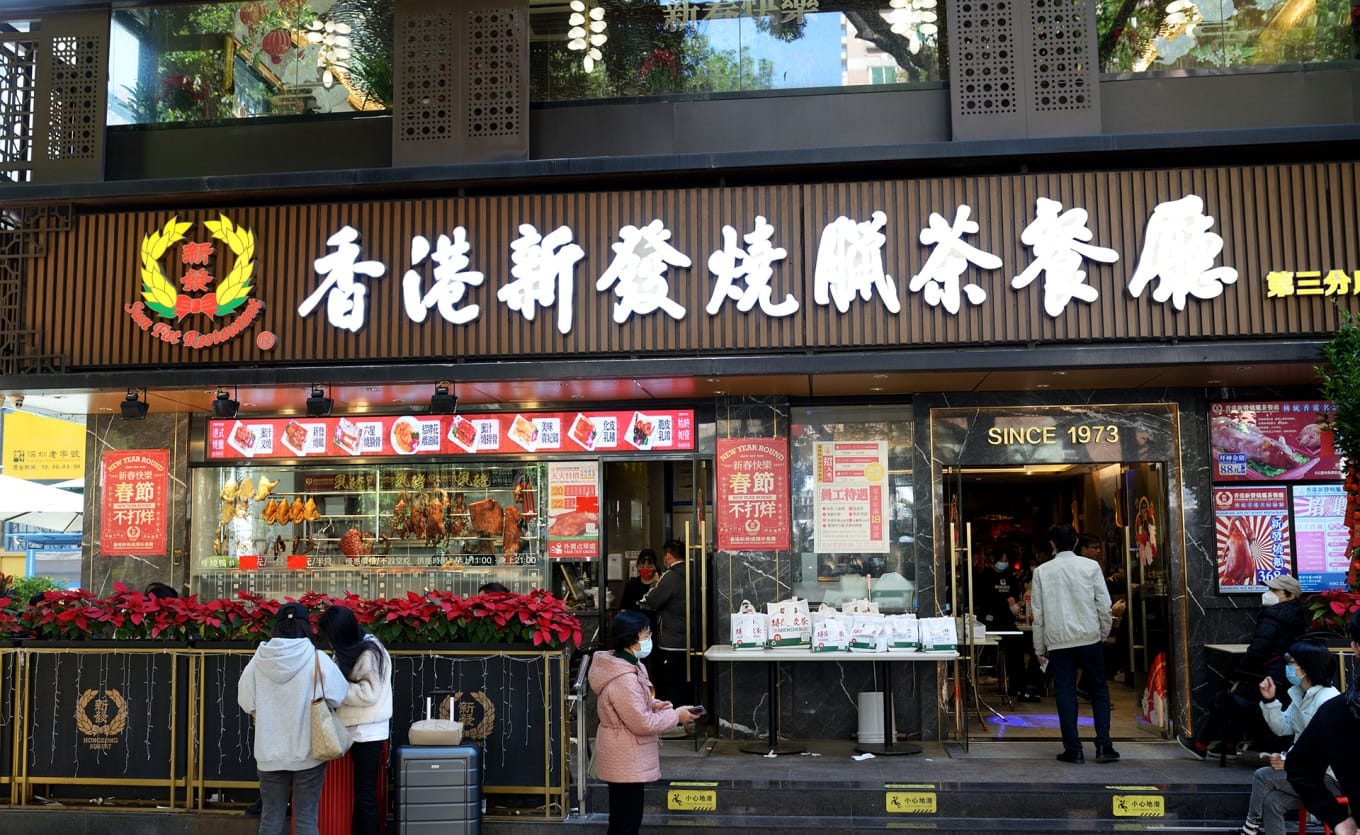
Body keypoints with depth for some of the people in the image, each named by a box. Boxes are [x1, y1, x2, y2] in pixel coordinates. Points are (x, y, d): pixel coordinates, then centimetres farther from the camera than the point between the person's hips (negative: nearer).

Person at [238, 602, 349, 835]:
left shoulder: (259, 661, -7)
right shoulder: (317, 660, -14)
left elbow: (247, 702, 2)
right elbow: (338, 697, -6)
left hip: (269, 753, 2)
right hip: (307, 752, -2)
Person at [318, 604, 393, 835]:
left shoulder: (369, 653, -17)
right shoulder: (351, 649, 9)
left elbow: (369, 693, -21)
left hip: (367, 731, -8)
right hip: (357, 729, 8)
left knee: (365, 795, -2)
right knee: (359, 792, 13)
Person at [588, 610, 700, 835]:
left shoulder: (623, 665, 5)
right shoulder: (623, 679, -28)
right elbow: (642, 723, -25)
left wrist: (653, 704, 0)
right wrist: (675, 716, -13)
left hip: (626, 757, 10)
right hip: (625, 760, -10)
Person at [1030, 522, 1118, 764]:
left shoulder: (1042, 571, 1)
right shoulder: (1090, 566, -1)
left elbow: (1038, 614, 3)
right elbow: (1104, 605, -1)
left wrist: (1039, 648, 9)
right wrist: (1104, 634, 12)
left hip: (1058, 641, 0)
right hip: (1089, 638, 0)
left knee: (1065, 694, 5)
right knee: (1099, 690, 11)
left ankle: (1073, 749, 5)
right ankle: (1103, 746, 4)